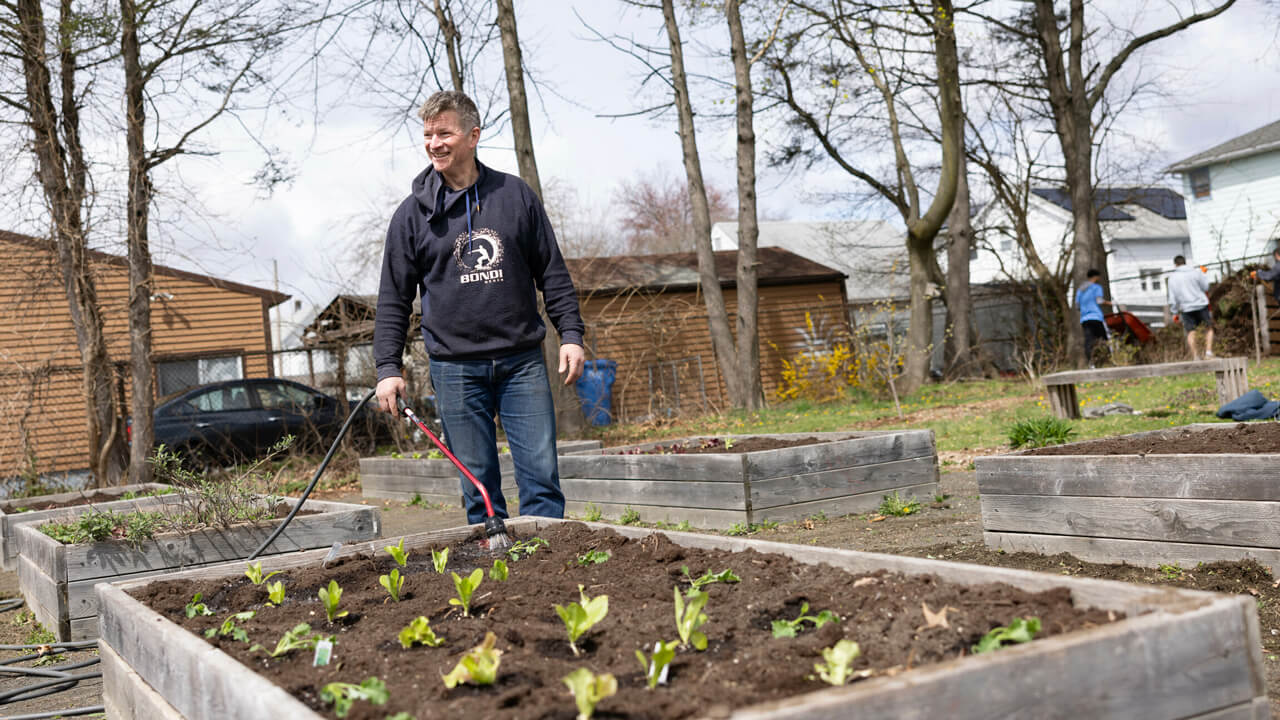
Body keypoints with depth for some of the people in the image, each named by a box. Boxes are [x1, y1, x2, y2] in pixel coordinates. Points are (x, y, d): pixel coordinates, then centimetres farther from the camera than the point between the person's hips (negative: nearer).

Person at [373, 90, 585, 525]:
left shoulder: (515, 196, 5)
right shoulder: (413, 213, 3)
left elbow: (552, 273, 9)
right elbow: (394, 299, 5)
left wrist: (571, 333, 1)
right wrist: (387, 367, -2)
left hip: (522, 362, 0)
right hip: (455, 369, 0)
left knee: (542, 475, -2)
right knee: (479, 487, 4)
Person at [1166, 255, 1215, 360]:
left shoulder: (1172, 278, 2)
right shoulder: (1196, 272, 0)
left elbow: (1173, 298, 0)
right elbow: (1205, 287, 7)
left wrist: (1175, 312, 7)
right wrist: (1205, 274, 21)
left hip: (1186, 308, 0)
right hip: (1201, 304, 0)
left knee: (1190, 332, 3)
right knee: (1209, 328, 12)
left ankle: (1195, 356, -4)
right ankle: (1208, 351, -2)